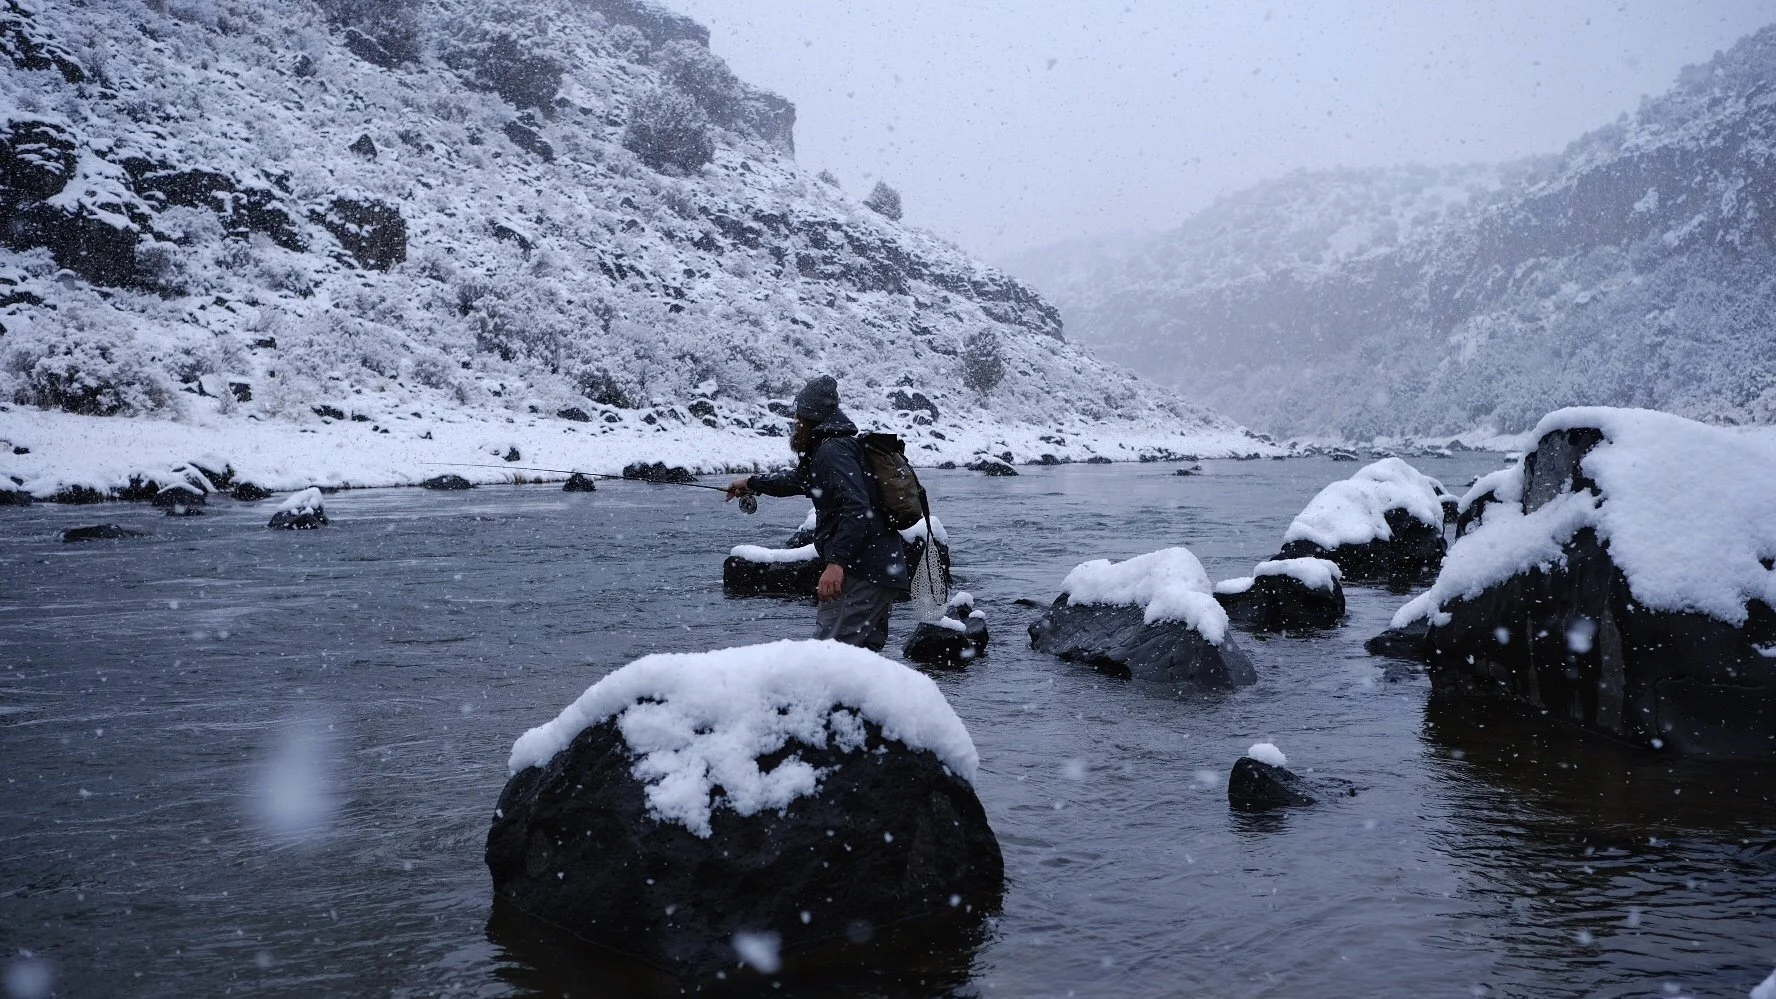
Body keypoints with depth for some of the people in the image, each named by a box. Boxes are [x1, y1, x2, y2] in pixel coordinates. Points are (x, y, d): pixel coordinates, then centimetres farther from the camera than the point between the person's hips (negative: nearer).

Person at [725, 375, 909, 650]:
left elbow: (857, 508, -23)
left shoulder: (833, 450, -10)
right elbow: (799, 478, 42)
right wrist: (753, 483, 55)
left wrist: (837, 561, -30)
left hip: (863, 574, -11)